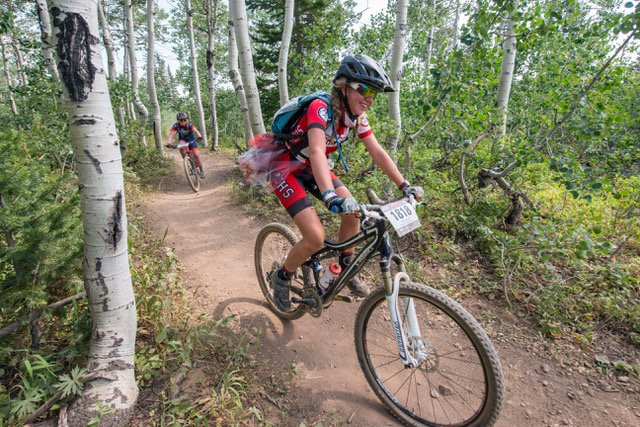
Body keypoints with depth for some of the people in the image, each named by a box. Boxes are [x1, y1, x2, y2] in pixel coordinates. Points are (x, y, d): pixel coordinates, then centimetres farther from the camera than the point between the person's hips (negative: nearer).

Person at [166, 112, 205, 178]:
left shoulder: (189, 124, -24)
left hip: (191, 140, -1)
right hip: (182, 139, 1)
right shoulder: (176, 126, -20)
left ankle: (201, 170, 2)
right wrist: (168, 143, -45)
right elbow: (171, 135, -28)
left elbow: (196, 131, -41)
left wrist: (199, 136, -63)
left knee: (196, 155, -16)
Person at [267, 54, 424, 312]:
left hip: (310, 170, 7)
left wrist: (405, 186, -13)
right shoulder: (321, 109, -28)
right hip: (286, 169, -7)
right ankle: (281, 279, 9)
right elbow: (317, 152, -44)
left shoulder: (356, 117, -5)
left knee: (353, 213, -6)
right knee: (316, 237, -18)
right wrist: (331, 196, -59)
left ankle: (345, 270, 16)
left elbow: (377, 152, -6)